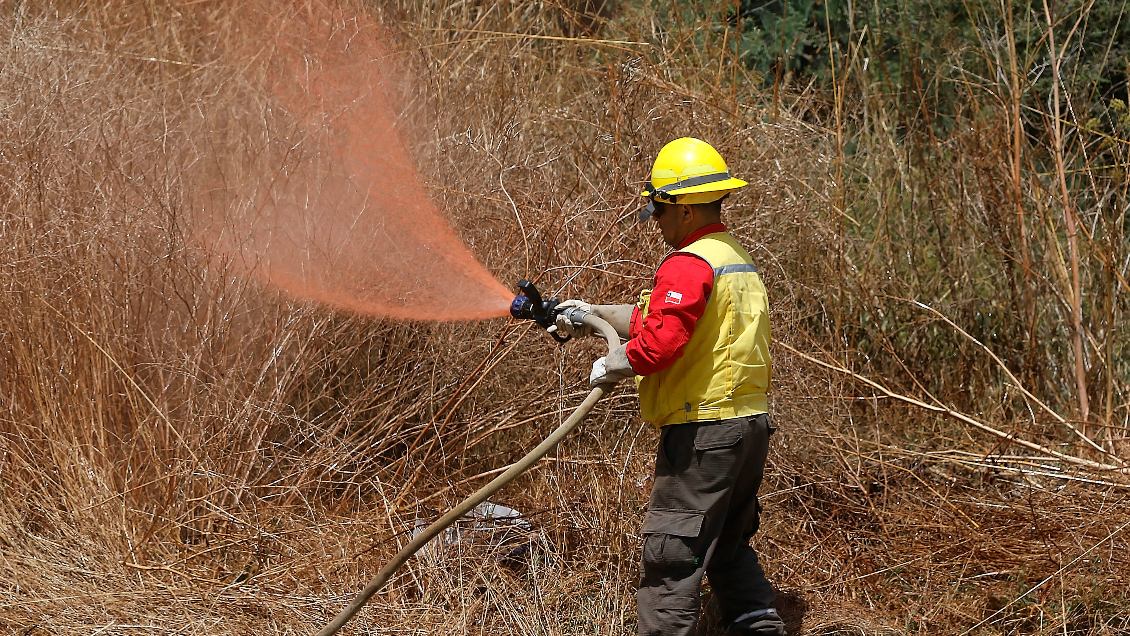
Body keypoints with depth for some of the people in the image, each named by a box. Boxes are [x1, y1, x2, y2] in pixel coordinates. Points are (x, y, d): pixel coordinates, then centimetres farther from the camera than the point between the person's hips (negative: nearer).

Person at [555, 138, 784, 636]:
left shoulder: (689, 264, -17)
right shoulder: (738, 259, 16)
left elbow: (658, 342, -26)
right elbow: (656, 316, 21)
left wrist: (609, 368, -10)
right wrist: (593, 315, 22)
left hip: (704, 431, -10)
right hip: (751, 425, 10)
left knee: (671, 556, -4)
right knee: (728, 546, 22)